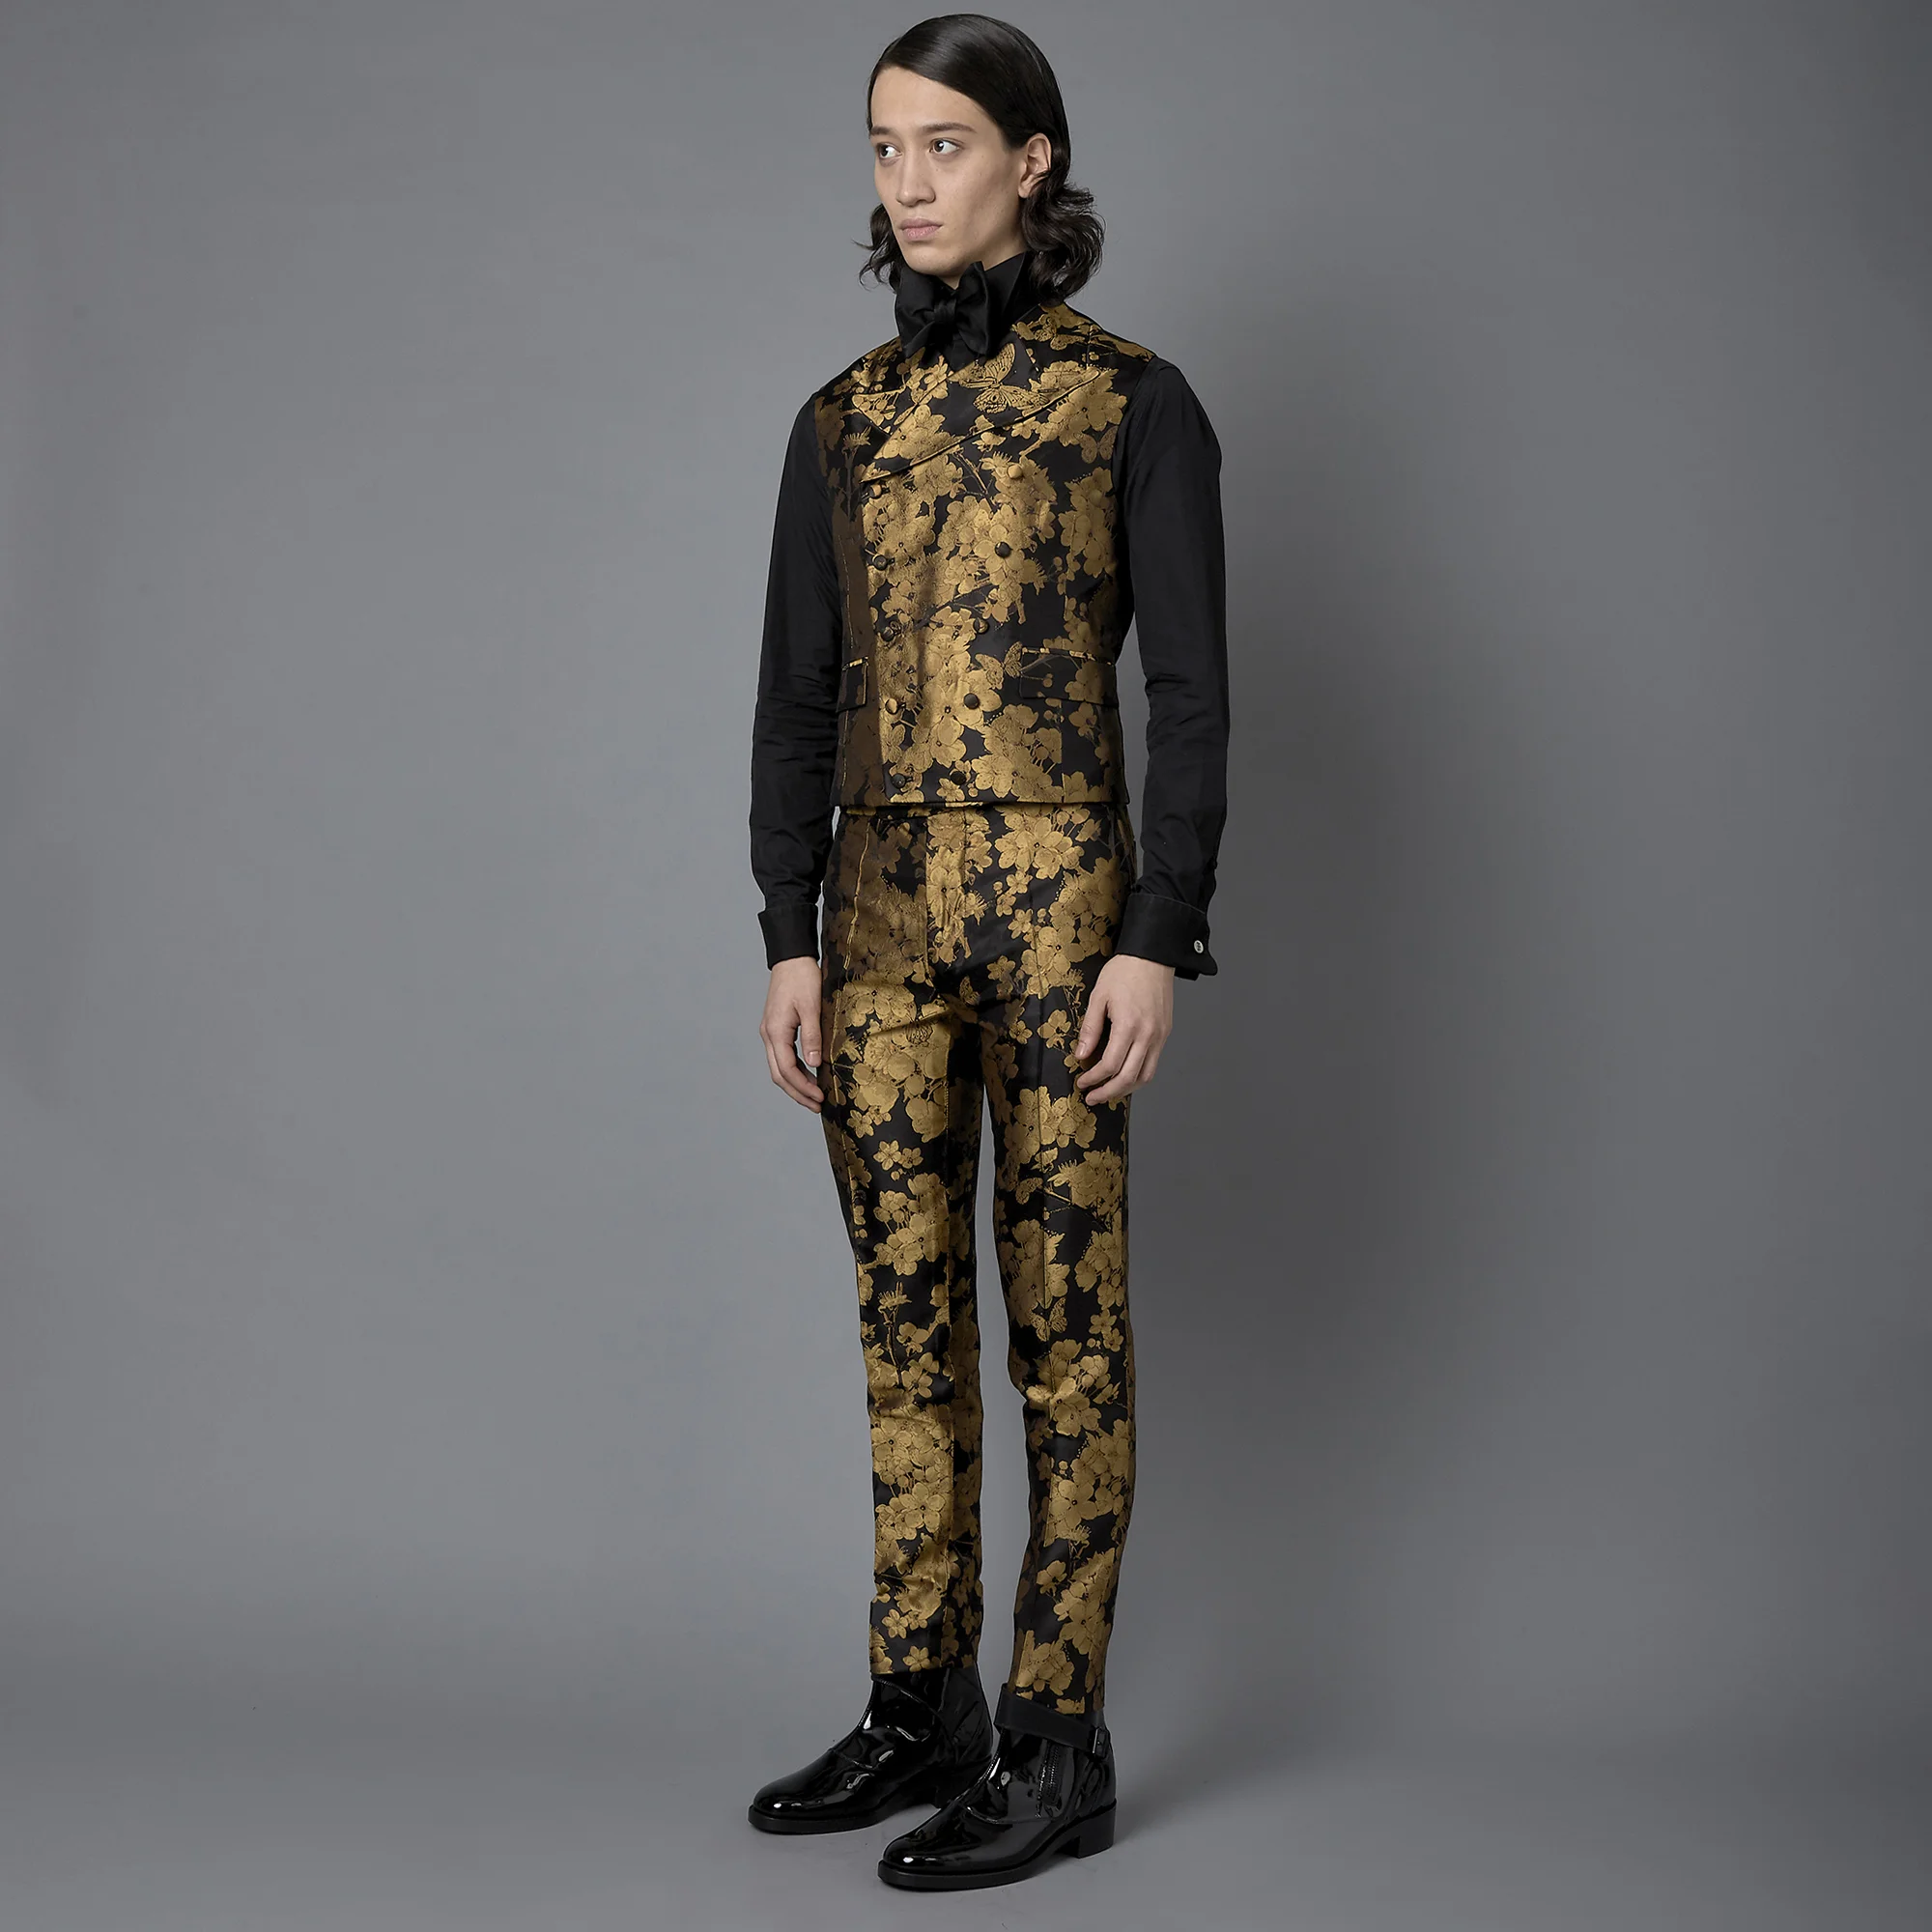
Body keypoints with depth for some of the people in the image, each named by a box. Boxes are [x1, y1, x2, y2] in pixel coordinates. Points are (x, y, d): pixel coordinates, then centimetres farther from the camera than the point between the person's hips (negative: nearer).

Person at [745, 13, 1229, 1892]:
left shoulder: (1133, 401, -1)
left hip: (1058, 897, -5)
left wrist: (1158, 941, -12)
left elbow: (1190, 689, -5)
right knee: (904, 1307, 9)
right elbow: (797, 695, 12)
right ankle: (921, 1707, 20)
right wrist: (791, 938, 5)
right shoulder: (841, 419, 13)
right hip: (879, 906, 5)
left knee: (1060, 1311, -1)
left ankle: (1058, 1744, 7)